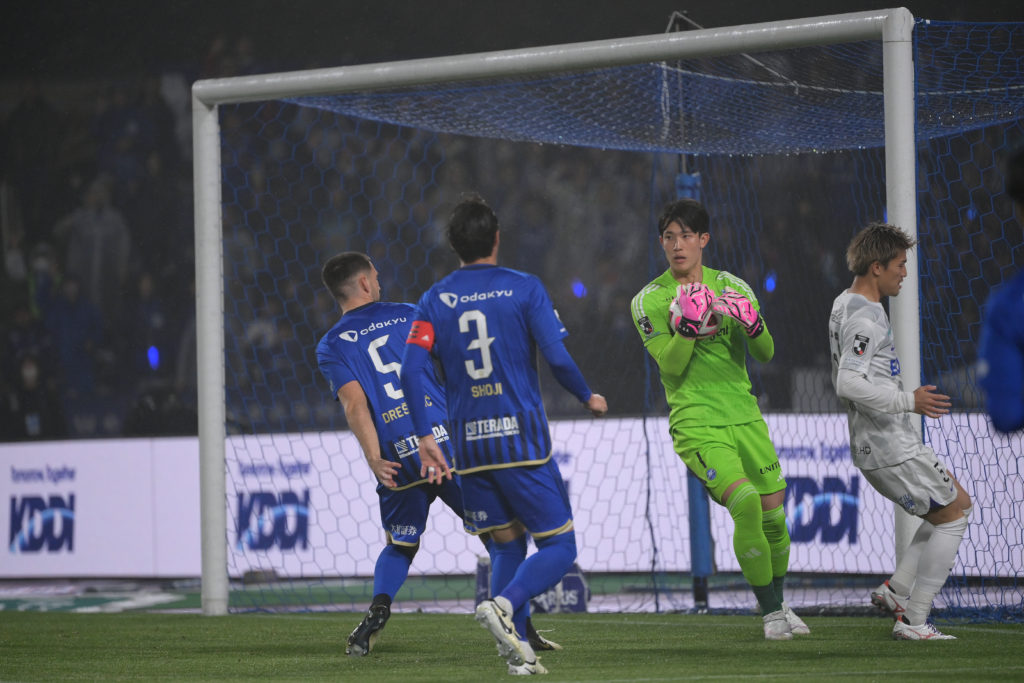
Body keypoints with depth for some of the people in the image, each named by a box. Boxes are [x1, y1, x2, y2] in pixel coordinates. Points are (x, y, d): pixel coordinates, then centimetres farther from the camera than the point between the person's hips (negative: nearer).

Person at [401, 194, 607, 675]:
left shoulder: (435, 300, 5)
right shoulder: (524, 289, -3)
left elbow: (411, 371, -6)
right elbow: (557, 358, -10)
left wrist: (425, 438, -3)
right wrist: (588, 397, 8)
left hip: (469, 446, 4)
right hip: (522, 437, -4)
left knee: (506, 546, 16)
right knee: (558, 546, 3)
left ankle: (517, 651, 3)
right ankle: (504, 604, -24)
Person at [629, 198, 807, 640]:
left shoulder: (732, 287, 9)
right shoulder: (649, 301, -1)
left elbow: (766, 355, 4)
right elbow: (671, 365, -12)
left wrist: (751, 324, -16)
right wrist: (689, 323, -25)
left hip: (744, 416, 4)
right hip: (696, 423, -4)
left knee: (773, 514, 4)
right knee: (745, 504, -23)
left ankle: (778, 603, 29)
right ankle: (770, 613, -10)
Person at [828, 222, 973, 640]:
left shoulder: (846, 306, 15)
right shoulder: (865, 317, -18)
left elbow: (840, 381, 25)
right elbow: (849, 384, -30)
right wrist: (908, 401, -28)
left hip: (873, 447, 10)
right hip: (893, 450, -10)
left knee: (958, 503, 19)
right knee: (951, 517, -1)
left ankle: (895, 590, 13)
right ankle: (913, 621, -1)